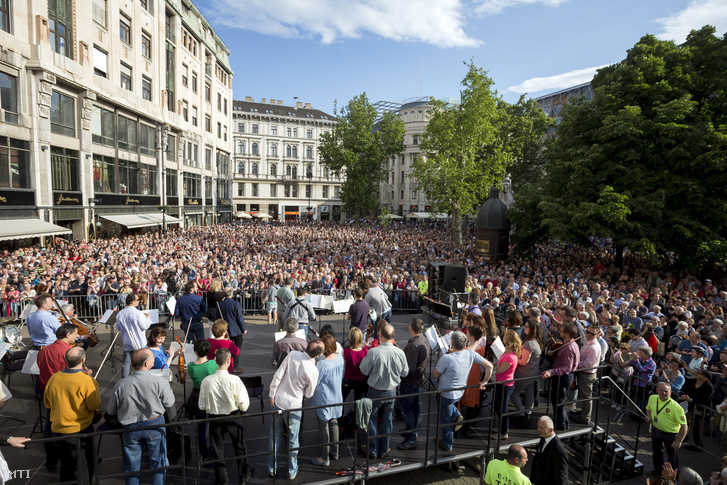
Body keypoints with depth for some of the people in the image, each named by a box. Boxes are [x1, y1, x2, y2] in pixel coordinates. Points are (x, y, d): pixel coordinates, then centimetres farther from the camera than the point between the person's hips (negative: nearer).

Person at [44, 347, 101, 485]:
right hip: (81, 429, -5)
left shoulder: (53, 378, -7)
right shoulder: (87, 381, -23)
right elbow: (95, 406, -15)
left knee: (66, 465, 23)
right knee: (85, 465, 11)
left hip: (58, 429, 5)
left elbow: (47, 403, 8)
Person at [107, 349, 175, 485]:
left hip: (130, 428, 2)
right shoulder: (159, 382, -22)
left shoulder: (120, 385, -13)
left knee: (132, 466, 20)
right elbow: (169, 404, -8)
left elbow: (111, 411, -1)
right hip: (155, 425, -2)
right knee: (158, 463, 18)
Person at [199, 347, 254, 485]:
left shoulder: (206, 381, -18)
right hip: (233, 418, -1)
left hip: (214, 419, 1)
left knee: (218, 450, 20)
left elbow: (202, 406, -7)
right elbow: (244, 406, -18)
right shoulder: (235, 380, -25)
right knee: (239, 447, 22)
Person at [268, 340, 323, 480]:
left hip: (278, 401, 3)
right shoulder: (313, 371, -20)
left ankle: (272, 469, 34)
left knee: (275, 436, 19)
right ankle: (292, 472, 32)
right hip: (294, 406, -2)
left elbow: (278, 376, -13)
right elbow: (309, 394, -7)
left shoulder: (292, 355, -16)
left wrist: (272, 394, -1)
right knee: (293, 439, 17)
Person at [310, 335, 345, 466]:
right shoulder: (340, 357, -8)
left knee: (323, 427, 9)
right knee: (334, 423, 22)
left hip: (324, 400, -7)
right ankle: (335, 451, 38)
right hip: (337, 397, 7)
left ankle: (324, 458, 22)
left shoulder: (322, 364, -30)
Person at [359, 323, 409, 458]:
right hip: (391, 392, 2)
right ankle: (384, 450, 34)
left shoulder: (373, 352, -27)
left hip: (375, 392, -2)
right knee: (387, 419, 20)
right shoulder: (400, 353, -18)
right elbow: (405, 373, -4)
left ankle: (372, 451, 29)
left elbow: (364, 370, -13)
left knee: (372, 418, 18)